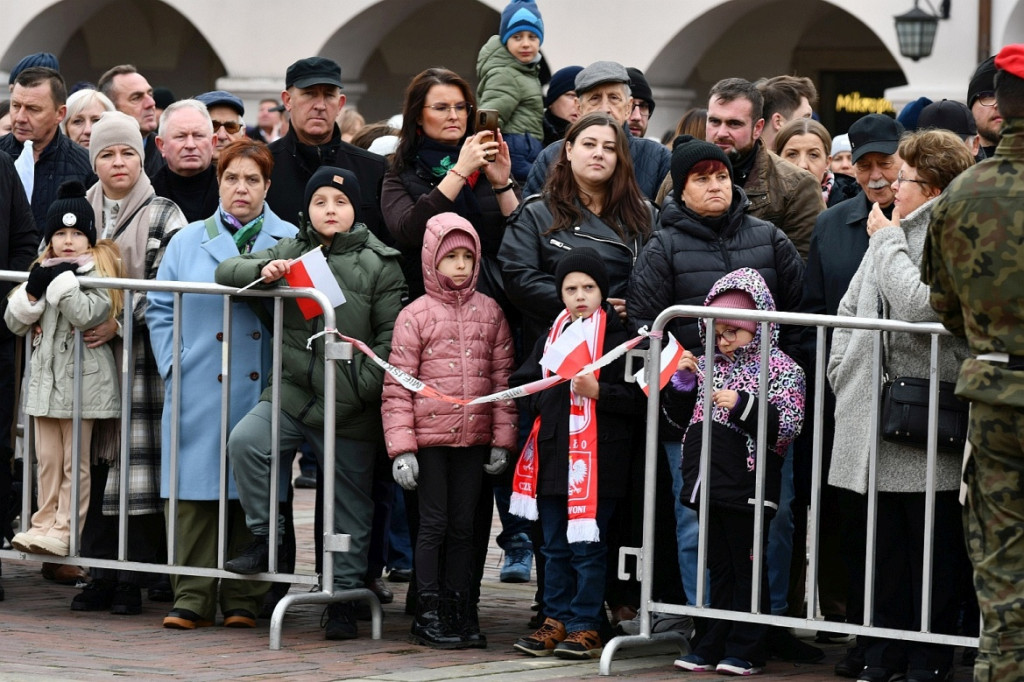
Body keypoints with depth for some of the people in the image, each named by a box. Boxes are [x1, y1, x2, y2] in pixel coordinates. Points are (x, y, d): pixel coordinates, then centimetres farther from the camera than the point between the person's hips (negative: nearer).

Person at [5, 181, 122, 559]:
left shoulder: (98, 272, -6)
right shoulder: (42, 271, 13)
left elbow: (88, 315, -22)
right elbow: (15, 323, 8)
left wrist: (60, 281, -21)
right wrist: (33, 292, -9)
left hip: (82, 379, -6)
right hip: (45, 377, 6)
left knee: (75, 462, -1)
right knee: (47, 458, 10)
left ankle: (64, 531, -1)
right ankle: (44, 524, 15)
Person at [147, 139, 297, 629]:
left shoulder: (290, 243, 7)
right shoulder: (188, 242, 12)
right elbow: (160, 309, 12)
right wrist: (173, 368, 0)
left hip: (263, 389, -1)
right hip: (200, 389, 1)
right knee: (196, 489, -3)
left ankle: (243, 599, 8)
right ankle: (193, 598, 0)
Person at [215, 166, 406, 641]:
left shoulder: (379, 264, -1)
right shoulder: (290, 252, 10)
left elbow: (392, 337, -4)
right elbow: (227, 272, 10)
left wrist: (359, 388, -15)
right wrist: (264, 270, -12)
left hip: (350, 407, -2)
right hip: (291, 392, 2)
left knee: (349, 503, 6)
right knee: (245, 441, -24)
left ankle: (343, 595, 17)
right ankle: (264, 538, -8)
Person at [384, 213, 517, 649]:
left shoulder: (489, 313, 7)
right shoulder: (415, 316, -3)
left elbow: (502, 377, 10)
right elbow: (397, 387, -5)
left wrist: (502, 440, 5)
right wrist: (401, 448, -10)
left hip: (473, 439, 3)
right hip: (429, 438, -3)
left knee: (463, 526, 9)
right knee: (433, 524, 0)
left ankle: (460, 612, 16)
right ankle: (428, 616, 7)